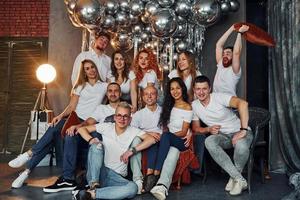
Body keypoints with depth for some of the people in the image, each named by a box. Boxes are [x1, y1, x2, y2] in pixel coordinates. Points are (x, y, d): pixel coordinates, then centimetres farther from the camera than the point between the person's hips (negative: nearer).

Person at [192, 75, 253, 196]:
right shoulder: (194, 105, 0)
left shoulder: (219, 97, -17)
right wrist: (208, 129, -16)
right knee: (209, 142, -30)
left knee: (241, 145, -39)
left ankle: (234, 178, -7)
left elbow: (243, 103, -32)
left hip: (239, 132, -4)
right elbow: (196, 128, 7)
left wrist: (243, 130, -35)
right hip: (222, 136, 4)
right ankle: (239, 179, -22)